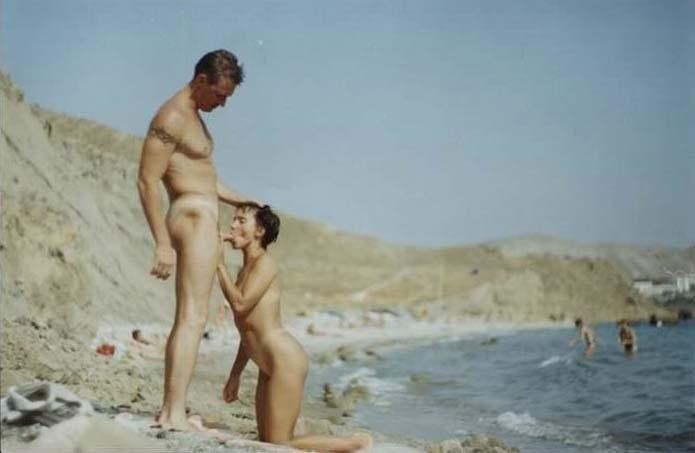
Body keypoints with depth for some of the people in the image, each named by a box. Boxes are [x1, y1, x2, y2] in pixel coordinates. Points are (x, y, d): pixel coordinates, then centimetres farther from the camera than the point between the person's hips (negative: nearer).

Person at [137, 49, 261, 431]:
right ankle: (175, 414, -15)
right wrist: (162, 243, -21)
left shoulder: (192, 116, 19)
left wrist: (242, 201, 26)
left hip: (199, 218, 10)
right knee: (193, 317, -13)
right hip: (195, 218, -10)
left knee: (185, 319, 10)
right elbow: (147, 182, -18)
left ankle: (168, 410, 15)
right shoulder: (171, 117, -12)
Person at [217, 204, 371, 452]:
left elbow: (240, 304, -24)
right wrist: (235, 375, 20)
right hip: (269, 366, 10)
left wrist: (220, 265, -15)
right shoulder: (245, 269, 17)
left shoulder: (265, 263, -10)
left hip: (286, 360, -10)